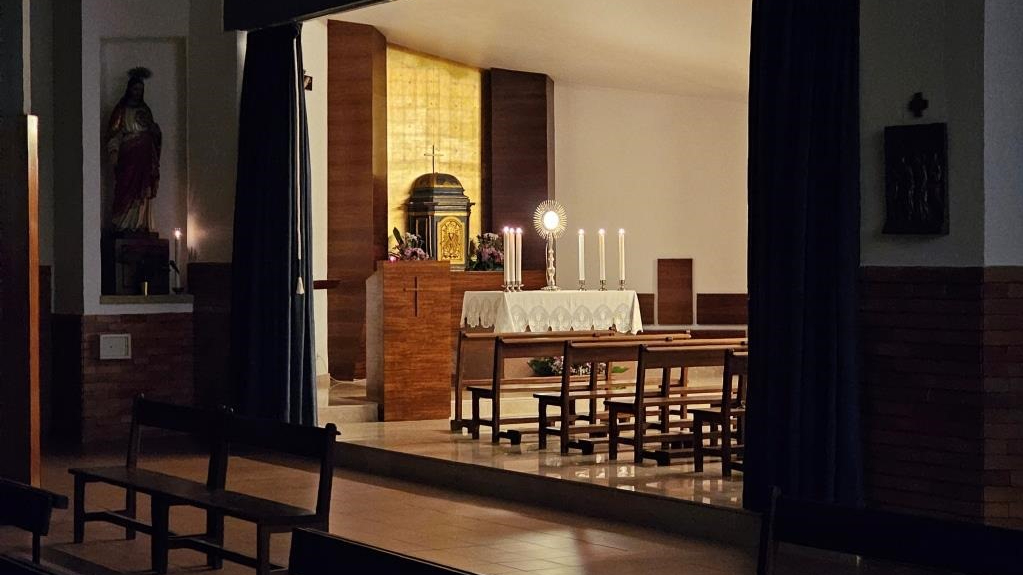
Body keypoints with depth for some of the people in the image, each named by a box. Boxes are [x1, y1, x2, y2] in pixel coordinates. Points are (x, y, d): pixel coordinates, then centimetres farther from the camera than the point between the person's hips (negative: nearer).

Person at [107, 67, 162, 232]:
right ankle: (123, 225, -8)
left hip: (144, 156, 5)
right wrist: (113, 152, -15)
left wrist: (151, 125, 1)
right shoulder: (121, 109, 2)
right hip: (127, 155, -5)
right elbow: (113, 131, -6)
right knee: (127, 189, -10)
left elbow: (155, 133, 23)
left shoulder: (145, 110, 17)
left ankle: (140, 224, 5)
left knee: (143, 192, 2)